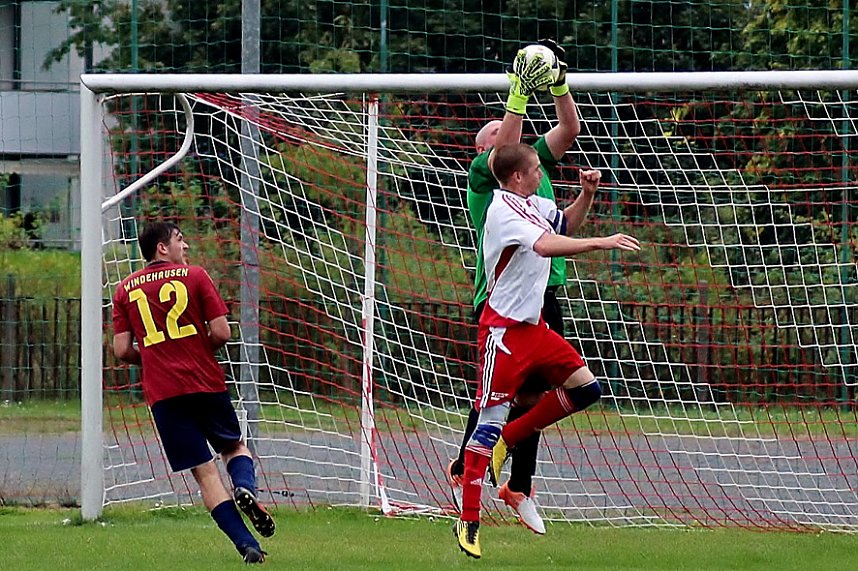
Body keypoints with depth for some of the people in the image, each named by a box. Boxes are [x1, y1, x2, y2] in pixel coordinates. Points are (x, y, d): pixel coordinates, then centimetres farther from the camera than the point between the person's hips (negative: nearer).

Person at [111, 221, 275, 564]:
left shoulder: (125, 290, 8)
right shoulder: (194, 277, 1)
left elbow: (122, 351, 4)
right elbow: (221, 333, -5)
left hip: (162, 393, 1)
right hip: (207, 383, -1)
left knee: (205, 472, 2)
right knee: (233, 446, 21)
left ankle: (247, 545, -9)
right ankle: (245, 486, -13)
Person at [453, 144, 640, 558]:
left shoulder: (532, 205, 10)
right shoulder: (503, 211, -19)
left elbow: (563, 225, 31)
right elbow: (546, 245, -36)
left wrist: (586, 194, 13)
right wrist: (601, 243, -37)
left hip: (532, 325, 9)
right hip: (503, 329, -9)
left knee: (585, 388, 2)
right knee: (491, 418, -8)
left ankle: (506, 440, 13)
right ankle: (468, 521, -5)